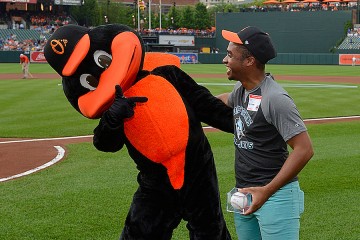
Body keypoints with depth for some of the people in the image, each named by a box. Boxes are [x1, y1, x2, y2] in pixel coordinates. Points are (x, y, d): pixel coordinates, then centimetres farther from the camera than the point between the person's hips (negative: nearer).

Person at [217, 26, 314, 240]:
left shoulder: (275, 98, -19)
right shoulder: (241, 90, 7)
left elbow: (305, 149, -22)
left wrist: (267, 191, -22)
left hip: (275, 194, -9)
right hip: (244, 192, 9)